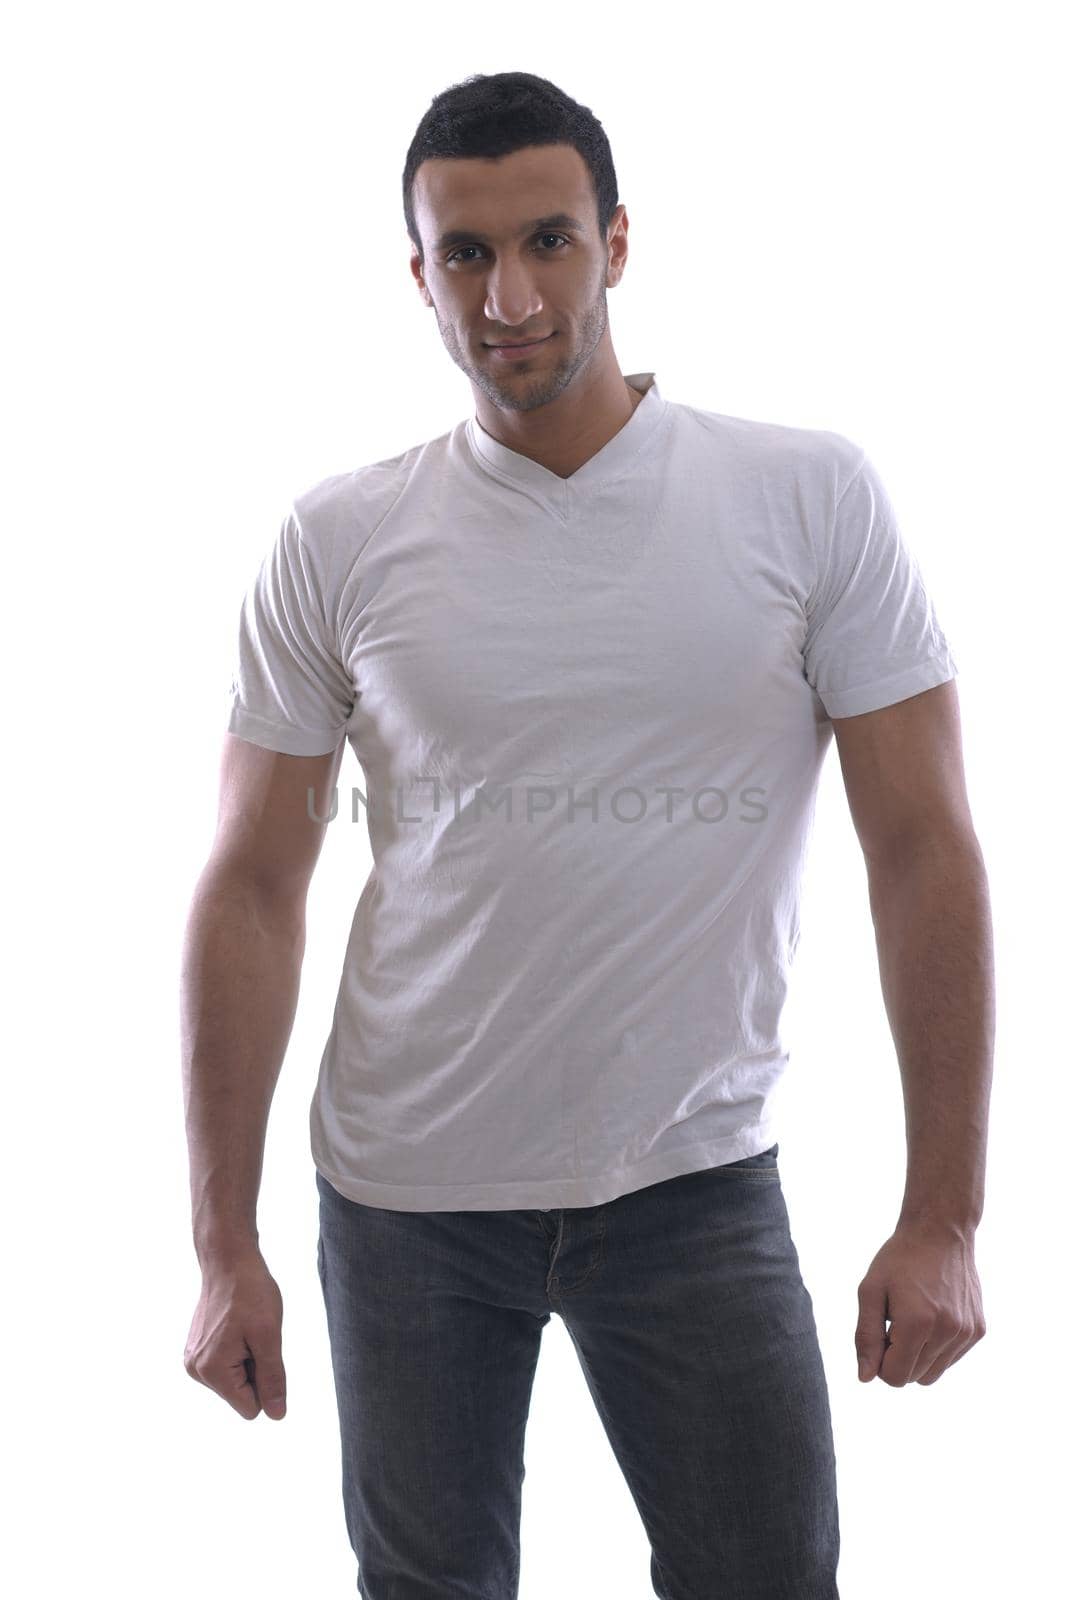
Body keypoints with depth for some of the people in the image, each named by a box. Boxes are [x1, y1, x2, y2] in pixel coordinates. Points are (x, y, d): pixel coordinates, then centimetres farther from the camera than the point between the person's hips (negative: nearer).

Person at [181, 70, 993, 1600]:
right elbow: (253, 891, -1)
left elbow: (925, 852, -5)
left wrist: (943, 1215, -8)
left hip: (698, 1184, 0)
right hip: (409, 1188, 1)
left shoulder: (811, 497, -6)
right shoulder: (340, 540, -3)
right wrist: (225, 1246, -3)